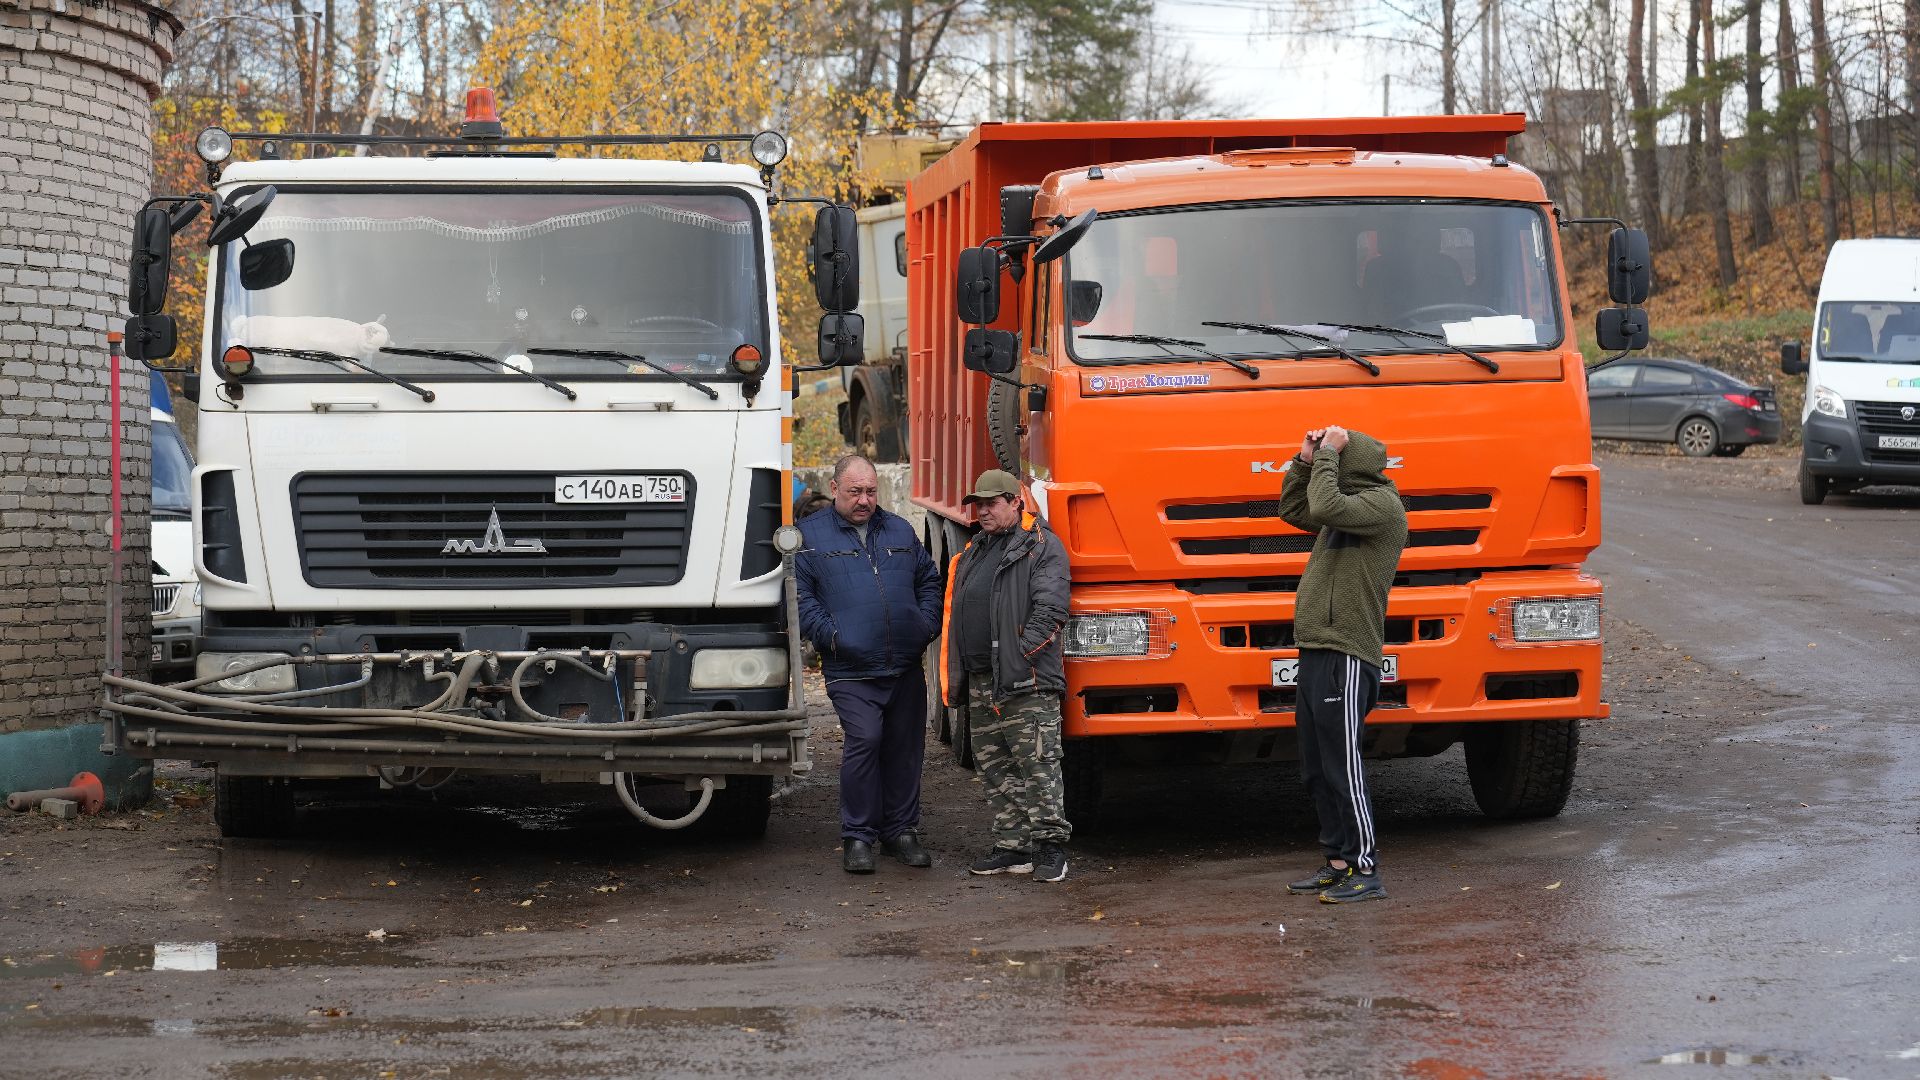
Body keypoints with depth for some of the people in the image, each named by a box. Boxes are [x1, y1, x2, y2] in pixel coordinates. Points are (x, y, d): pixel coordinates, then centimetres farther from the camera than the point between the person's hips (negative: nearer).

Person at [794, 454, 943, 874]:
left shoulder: (900, 531, 15)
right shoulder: (810, 536, 1)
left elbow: (929, 580, 23)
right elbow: (800, 596, -3)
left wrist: (927, 625, 9)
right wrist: (830, 635, -12)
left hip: (906, 667, 5)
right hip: (851, 671, -5)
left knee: (905, 748, 7)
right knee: (863, 741, -16)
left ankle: (901, 831, 19)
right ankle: (858, 836, -6)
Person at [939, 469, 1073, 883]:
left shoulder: (1042, 546, -2)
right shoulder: (973, 554, 23)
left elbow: (1050, 608, -12)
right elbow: (952, 618, 24)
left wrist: (1021, 654, -16)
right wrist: (953, 676, 16)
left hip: (1026, 681, -8)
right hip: (981, 682, 8)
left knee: (1038, 764, -9)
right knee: (995, 770, 8)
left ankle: (1050, 847, -5)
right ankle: (1012, 847, 12)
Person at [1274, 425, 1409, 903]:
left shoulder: (1381, 504, -10)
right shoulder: (1352, 506, 19)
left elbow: (1324, 508, -25)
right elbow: (1294, 510, 31)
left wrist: (1327, 454, -12)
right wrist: (1307, 461, 17)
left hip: (1345, 657, -10)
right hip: (1317, 652, 10)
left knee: (1341, 766, -9)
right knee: (1316, 770, 13)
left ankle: (1366, 872, -6)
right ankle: (1339, 863, 19)